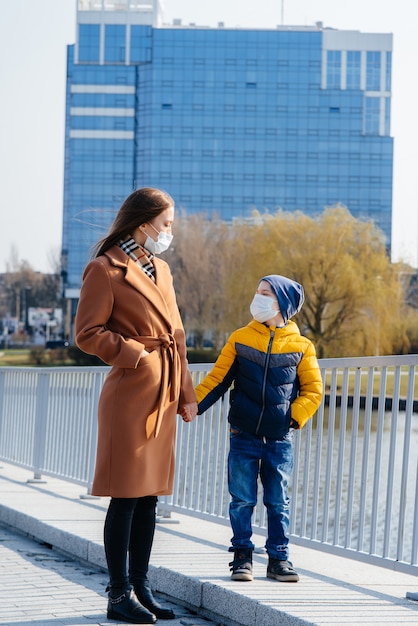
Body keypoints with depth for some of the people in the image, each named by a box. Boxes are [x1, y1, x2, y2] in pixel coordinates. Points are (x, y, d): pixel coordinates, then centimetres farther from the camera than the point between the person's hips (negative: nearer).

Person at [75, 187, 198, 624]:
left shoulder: (160, 270, 17)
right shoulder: (105, 270, -7)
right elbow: (87, 334, -10)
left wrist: (185, 394, 15)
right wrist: (136, 354, -14)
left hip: (163, 397, 8)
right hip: (130, 394, -8)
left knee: (149, 495, 10)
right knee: (126, 497, -4)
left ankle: (140, 587, 16)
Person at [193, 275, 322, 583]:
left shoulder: (301, 346, 1)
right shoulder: (240, 339, 3)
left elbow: (313, 389, 5)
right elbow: (218, 379, 2)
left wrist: (295, 416, -9)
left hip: (279, 439, 0)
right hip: (244, 436, 0)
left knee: (279, 503, 5)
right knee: (242, 501, 2)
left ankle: (279, 558, 13)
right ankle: (242, 556, 11)